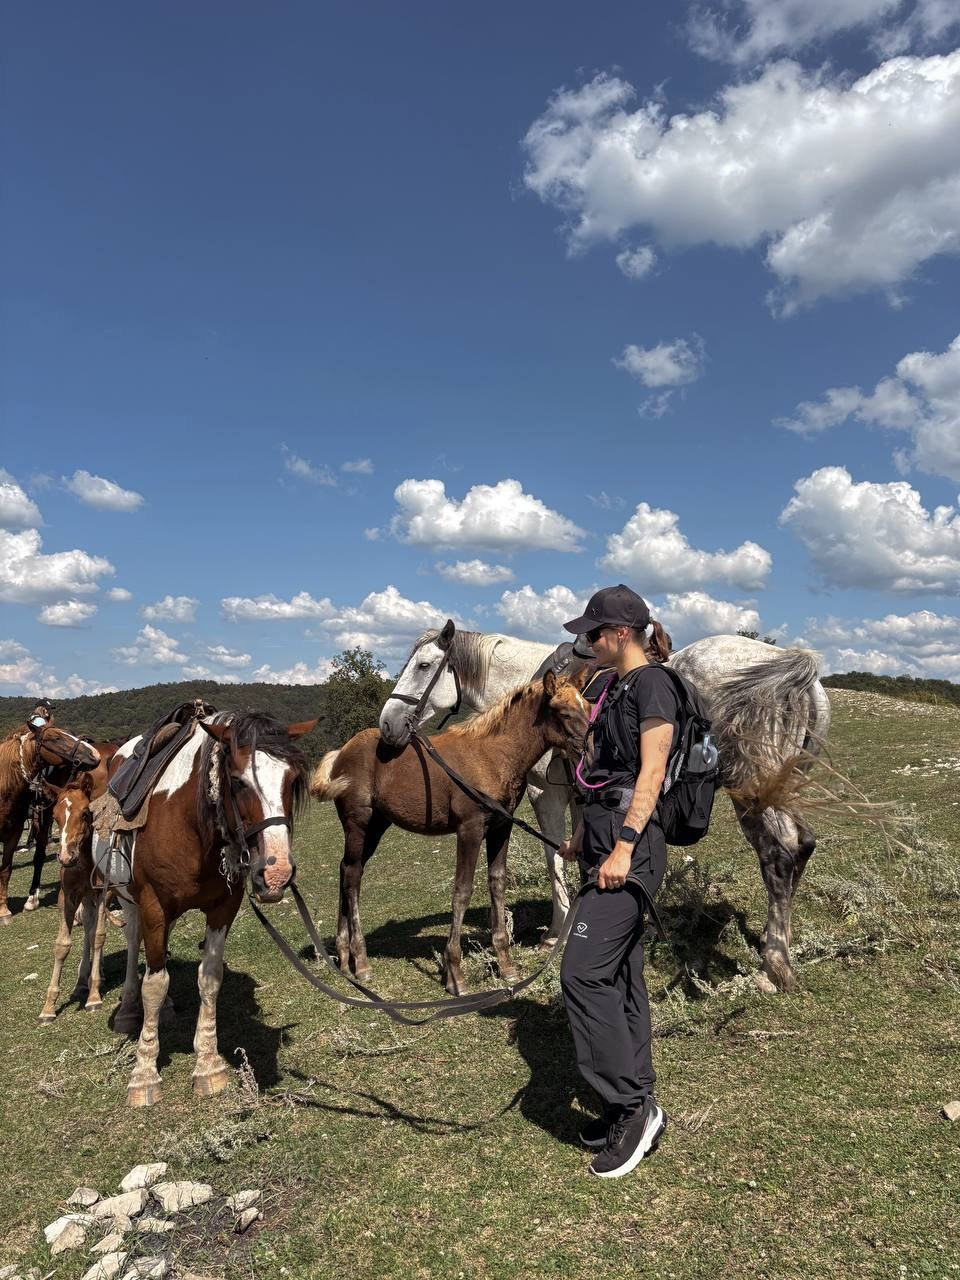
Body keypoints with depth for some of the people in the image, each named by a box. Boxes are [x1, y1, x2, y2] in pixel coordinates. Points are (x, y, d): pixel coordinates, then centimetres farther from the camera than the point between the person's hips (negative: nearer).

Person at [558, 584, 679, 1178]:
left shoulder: (653, 685, -11)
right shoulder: (618, 688, 17)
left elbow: (650, 773, -19)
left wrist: (624, 845, -23)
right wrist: (583, 835, 24)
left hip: (631, 849, -10)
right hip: (607, 840, 10)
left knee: (583, 972, -10)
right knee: (621, 976, 13)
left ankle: (633, 1106, 2)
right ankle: (639, 1107, 24)